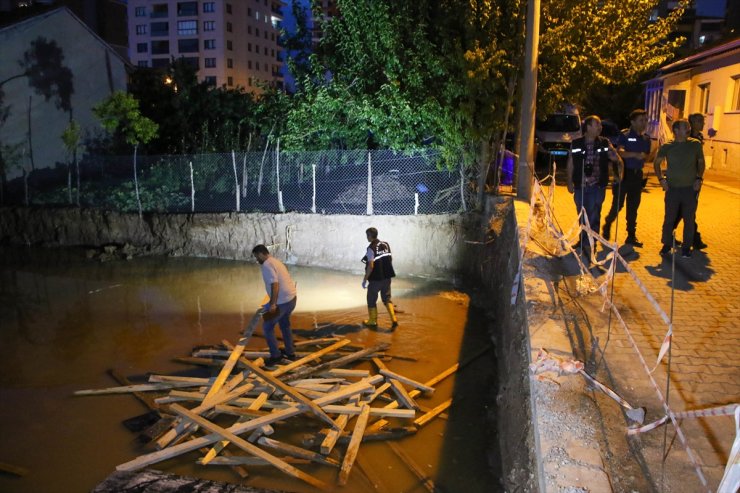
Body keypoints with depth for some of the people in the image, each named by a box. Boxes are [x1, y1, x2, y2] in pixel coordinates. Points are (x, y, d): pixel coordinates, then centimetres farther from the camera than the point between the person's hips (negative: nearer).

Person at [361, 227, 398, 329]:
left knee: (371, 299, 13)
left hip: (375, 278, -6)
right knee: (387, 298, 13)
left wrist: (365, 279, -13)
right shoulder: (386, 245, 4)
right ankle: (393, 319, -1)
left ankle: (372, 321, 25)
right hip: (387, 277, 6)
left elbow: (371, 266, -21)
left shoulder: (371, 248, -17)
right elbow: (390, 259, 12)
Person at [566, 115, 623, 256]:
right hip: (580, 187, 1)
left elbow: (617, 160, 7)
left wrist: (619, 173, -11)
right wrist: (569, 182, 0)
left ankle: (588, 244, -3)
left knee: (593, 216, -8)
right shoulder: (576, 144, 1)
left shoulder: (605, 143, 4)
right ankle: (584, 241, 26)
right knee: (582, 216, 11)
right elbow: (570, 165, 5)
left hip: (597, 187, -1)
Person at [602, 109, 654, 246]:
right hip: (623, 173, -5)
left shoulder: (646, 138, 11)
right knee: (617, 205, -4)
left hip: (637, 175, 5)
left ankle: (631, 236, 16)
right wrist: (635, 154, -39)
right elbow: (620, 152, -23)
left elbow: (647, 157, 16)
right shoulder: (624, 135, -7)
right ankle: (607, 226, 22)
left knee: (633, 207, 9)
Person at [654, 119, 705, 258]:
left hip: (690, 188, 0)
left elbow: (701, 162, 10)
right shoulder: (667, 146, -2)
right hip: (672, 188, 0)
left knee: (689, 219, 4)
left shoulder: (695, 144, 0)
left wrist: (699, 178, -1)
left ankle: (686, 247, 16)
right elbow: (657, 163, 9)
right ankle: (666, 244, 20)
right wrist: (661, 179, -1)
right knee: (669, 218, 6)